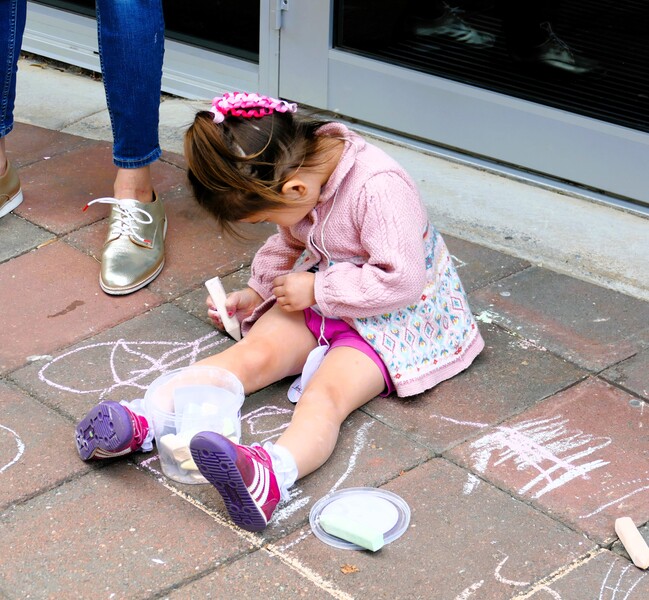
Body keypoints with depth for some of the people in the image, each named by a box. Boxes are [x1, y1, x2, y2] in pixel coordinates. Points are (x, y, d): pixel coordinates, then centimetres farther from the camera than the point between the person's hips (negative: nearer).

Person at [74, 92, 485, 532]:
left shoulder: (380, 189, -29)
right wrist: (255, 292, 6)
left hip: (390, 319, -7)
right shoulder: (302, 167, -4)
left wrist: (317, 290, -22)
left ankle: (270, 476, -59)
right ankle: (145, 418, -33)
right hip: (321, 301, 7)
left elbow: (400, 281, -30)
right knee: (254, 353, -17)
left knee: (325, 394, -33)